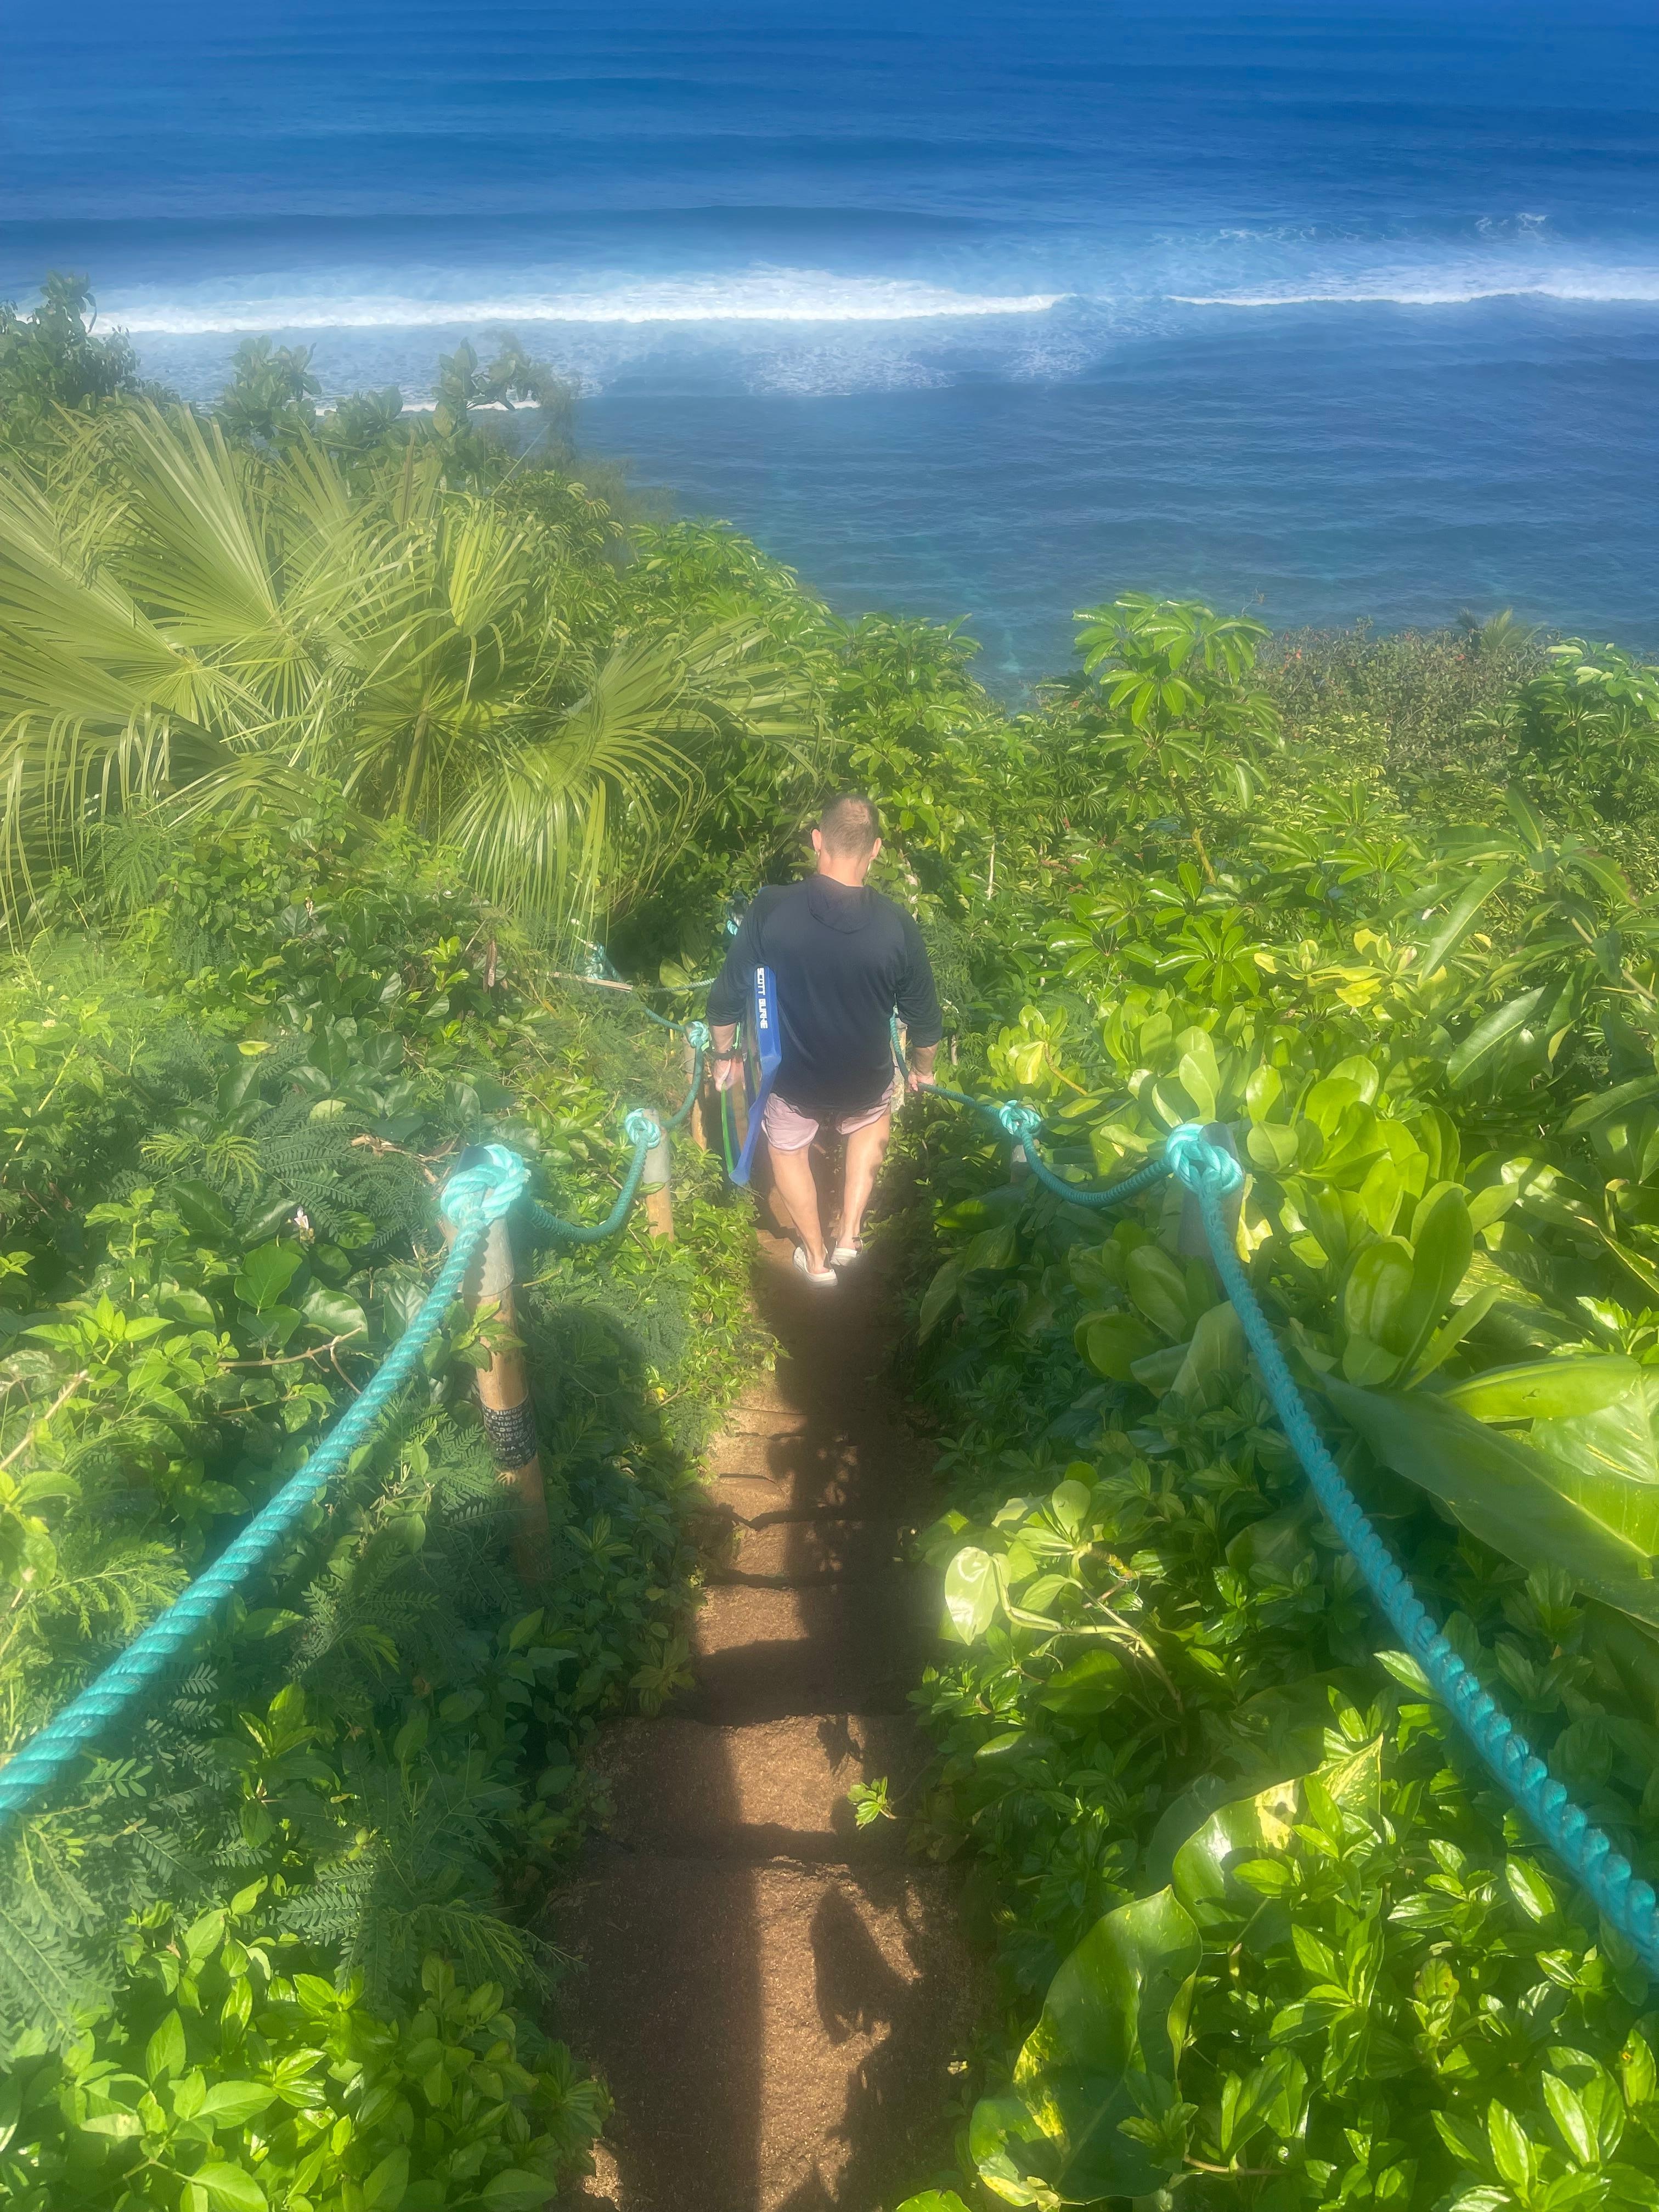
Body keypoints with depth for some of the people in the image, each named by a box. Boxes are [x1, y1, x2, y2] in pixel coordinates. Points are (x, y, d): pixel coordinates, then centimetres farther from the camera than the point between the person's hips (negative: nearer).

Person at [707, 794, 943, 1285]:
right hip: (864, 1081, 0)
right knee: (872, 1123, 36)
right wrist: (922, 1069, 12)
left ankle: (816, 1260, 47)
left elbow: (726, 1000, -12)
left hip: (790, 1077, 0)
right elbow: (925, 1022, -9)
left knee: (788, 1148, 31)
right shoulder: (897, 927, -22)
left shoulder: (770, 909, -23)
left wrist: (724, 1055, 7)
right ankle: (849, 1234, 34)